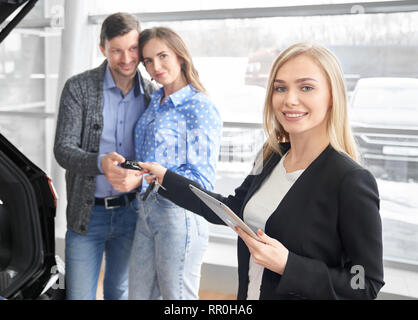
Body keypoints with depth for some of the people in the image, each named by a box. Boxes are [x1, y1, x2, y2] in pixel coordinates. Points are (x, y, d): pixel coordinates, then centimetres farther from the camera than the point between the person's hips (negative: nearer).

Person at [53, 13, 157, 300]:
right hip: (88, 212, -2)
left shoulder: (152, 94, 2)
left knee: (121, 292, 18)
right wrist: (100, 163, -33)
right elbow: (63, 150, -12)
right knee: (79, 294, 6)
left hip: (131, 211, 3)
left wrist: (141, 174, -16)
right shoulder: (78, 88, -7)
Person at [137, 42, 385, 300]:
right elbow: (232, 209, 11)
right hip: (249, 292, 7)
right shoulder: (270, 158, -2)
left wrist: (287, 265, -28)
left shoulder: (353, 181, -23)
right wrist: (166, 178, 13)